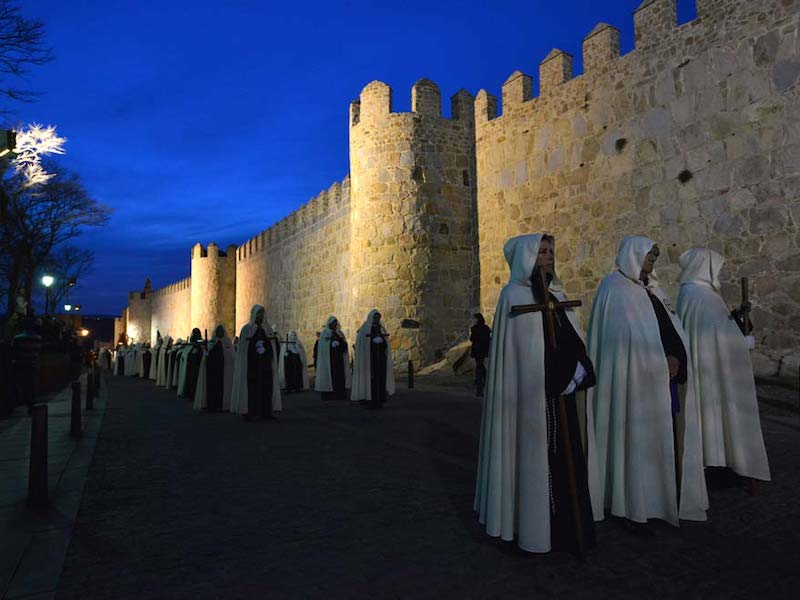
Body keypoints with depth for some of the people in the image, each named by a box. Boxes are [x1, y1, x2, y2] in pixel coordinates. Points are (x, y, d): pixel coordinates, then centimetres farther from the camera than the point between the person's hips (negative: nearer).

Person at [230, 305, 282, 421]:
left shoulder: (268, 329, 11)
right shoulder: (246, 329, 3)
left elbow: (274, 347, 11)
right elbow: (241, 348, 0)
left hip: (266, 365, 3)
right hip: (251, 365, -3)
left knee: (267, 387, 0)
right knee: (251, 387, -6)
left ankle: (266, 411, 5)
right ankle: (248, 412, -2)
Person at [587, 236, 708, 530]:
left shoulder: (651, 288, 17)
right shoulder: (616, 287, -7)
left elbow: (672, 328, 12)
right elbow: (628, 337, -15)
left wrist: (675, 359, -5)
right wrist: (661, 362, -13)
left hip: (668, 379, 8)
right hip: (637, 380, -7)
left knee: (665, 440, 9)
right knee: (638, 441, -3)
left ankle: (664, 499, 21)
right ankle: (635, 509, 6)